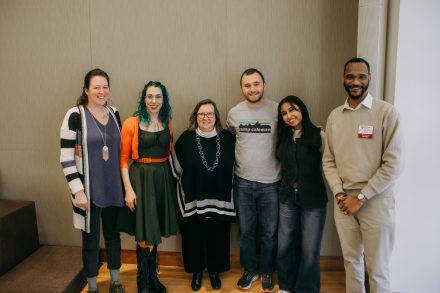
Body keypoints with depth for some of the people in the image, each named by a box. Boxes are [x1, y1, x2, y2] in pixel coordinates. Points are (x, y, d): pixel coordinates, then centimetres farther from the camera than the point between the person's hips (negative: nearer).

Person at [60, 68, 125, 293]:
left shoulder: (114, 113, 5)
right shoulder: (75, 115, -10)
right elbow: (66, 158, -12)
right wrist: (77, 191, -16)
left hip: (113, 188, 4)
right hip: (88, 189, -4)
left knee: (113, 235, 16)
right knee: (91, 240, 9)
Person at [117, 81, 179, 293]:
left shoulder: (167, 123, 8)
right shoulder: (131, 123, -7)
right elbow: (123, 158, -8)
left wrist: (168, 177, 4)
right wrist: (128, 188, -14)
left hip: (163, 179, 4)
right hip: (140, 178, -4)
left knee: (155, 231, 15)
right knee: (144, 234, 2)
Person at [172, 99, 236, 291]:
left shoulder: (228, 138, -3)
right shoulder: (186, 139, -6)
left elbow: (233, 167, 8)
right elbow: (178, 167, 5)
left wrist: (223, 188, 7)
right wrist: (192, 182, 10)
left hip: (220, 201, 1)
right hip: (192, 200, 0)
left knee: (217, 238, 12)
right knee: (193, 237, 12)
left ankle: (215, 271, 36)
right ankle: (196, 271, 36)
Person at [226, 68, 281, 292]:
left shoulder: (277, 110, -7)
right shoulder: (234, 113, 1)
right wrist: (238, 161, 10)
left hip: (271, 183, -2)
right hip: (242, 182, 2)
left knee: (269, 233, 11)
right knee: (245, 231, 14)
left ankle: (267, 272, 33)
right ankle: (250, 270, 35)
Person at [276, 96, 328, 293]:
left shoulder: (319, 136, -9)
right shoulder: (284, 138, 6)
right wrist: (287, 184, 8)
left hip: (313, 199, -4)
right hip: (287, 197, 4)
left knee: (309, 249, 6)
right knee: (285, 245, 12)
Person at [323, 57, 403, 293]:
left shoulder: (386, 112, -8)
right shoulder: (334, 116, 7)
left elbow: (393, 164, -12)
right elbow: (328, 160, 7)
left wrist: (360, 198, -13)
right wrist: (339, 194, -6)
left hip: (376, 201, -3)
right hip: (344, 201, 4)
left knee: (377, 269, 7)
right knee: (351, 261, 16)